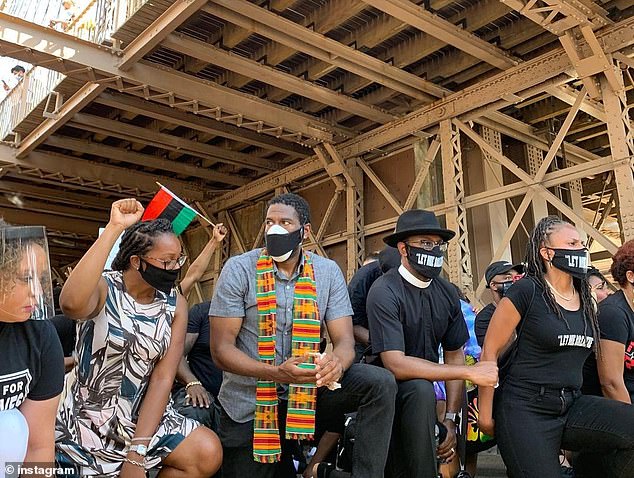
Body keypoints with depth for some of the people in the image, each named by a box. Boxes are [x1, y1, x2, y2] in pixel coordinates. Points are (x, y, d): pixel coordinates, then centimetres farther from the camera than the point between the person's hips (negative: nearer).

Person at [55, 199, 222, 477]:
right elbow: (71, 304, -40)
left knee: (208, 454, -13)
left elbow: (163, 379, -9)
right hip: (84, 417, -3)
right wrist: (114, 228, -38)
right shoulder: (103, 288, -14)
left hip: (140, 417, 4)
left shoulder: (174, 304, -4)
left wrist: (137, 454, -16)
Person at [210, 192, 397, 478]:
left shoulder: (328, 272, -2)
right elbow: (221, 348, -13)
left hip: (308, 389, 1)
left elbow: (344, 339, -5)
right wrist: (277, 373, -29)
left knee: (380, 383, -19)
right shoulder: (239, 269, -10)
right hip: (248, 403, -1)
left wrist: (336, 362, -31)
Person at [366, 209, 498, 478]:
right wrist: (470, 372, -27)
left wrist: (451, 419, -7)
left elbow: (454, 355, 3)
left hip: (425, 383, 6)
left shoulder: (447, 293, 0)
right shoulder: (385, 292, -20)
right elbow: (396, 365, -27)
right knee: (421, 390, -32)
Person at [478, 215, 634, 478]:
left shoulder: (585, 299, 10)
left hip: (572, 405, 6)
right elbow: (490, 351, -8)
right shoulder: (527, 291, -10)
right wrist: (485, 414, -6)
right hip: (525, 409, -6)